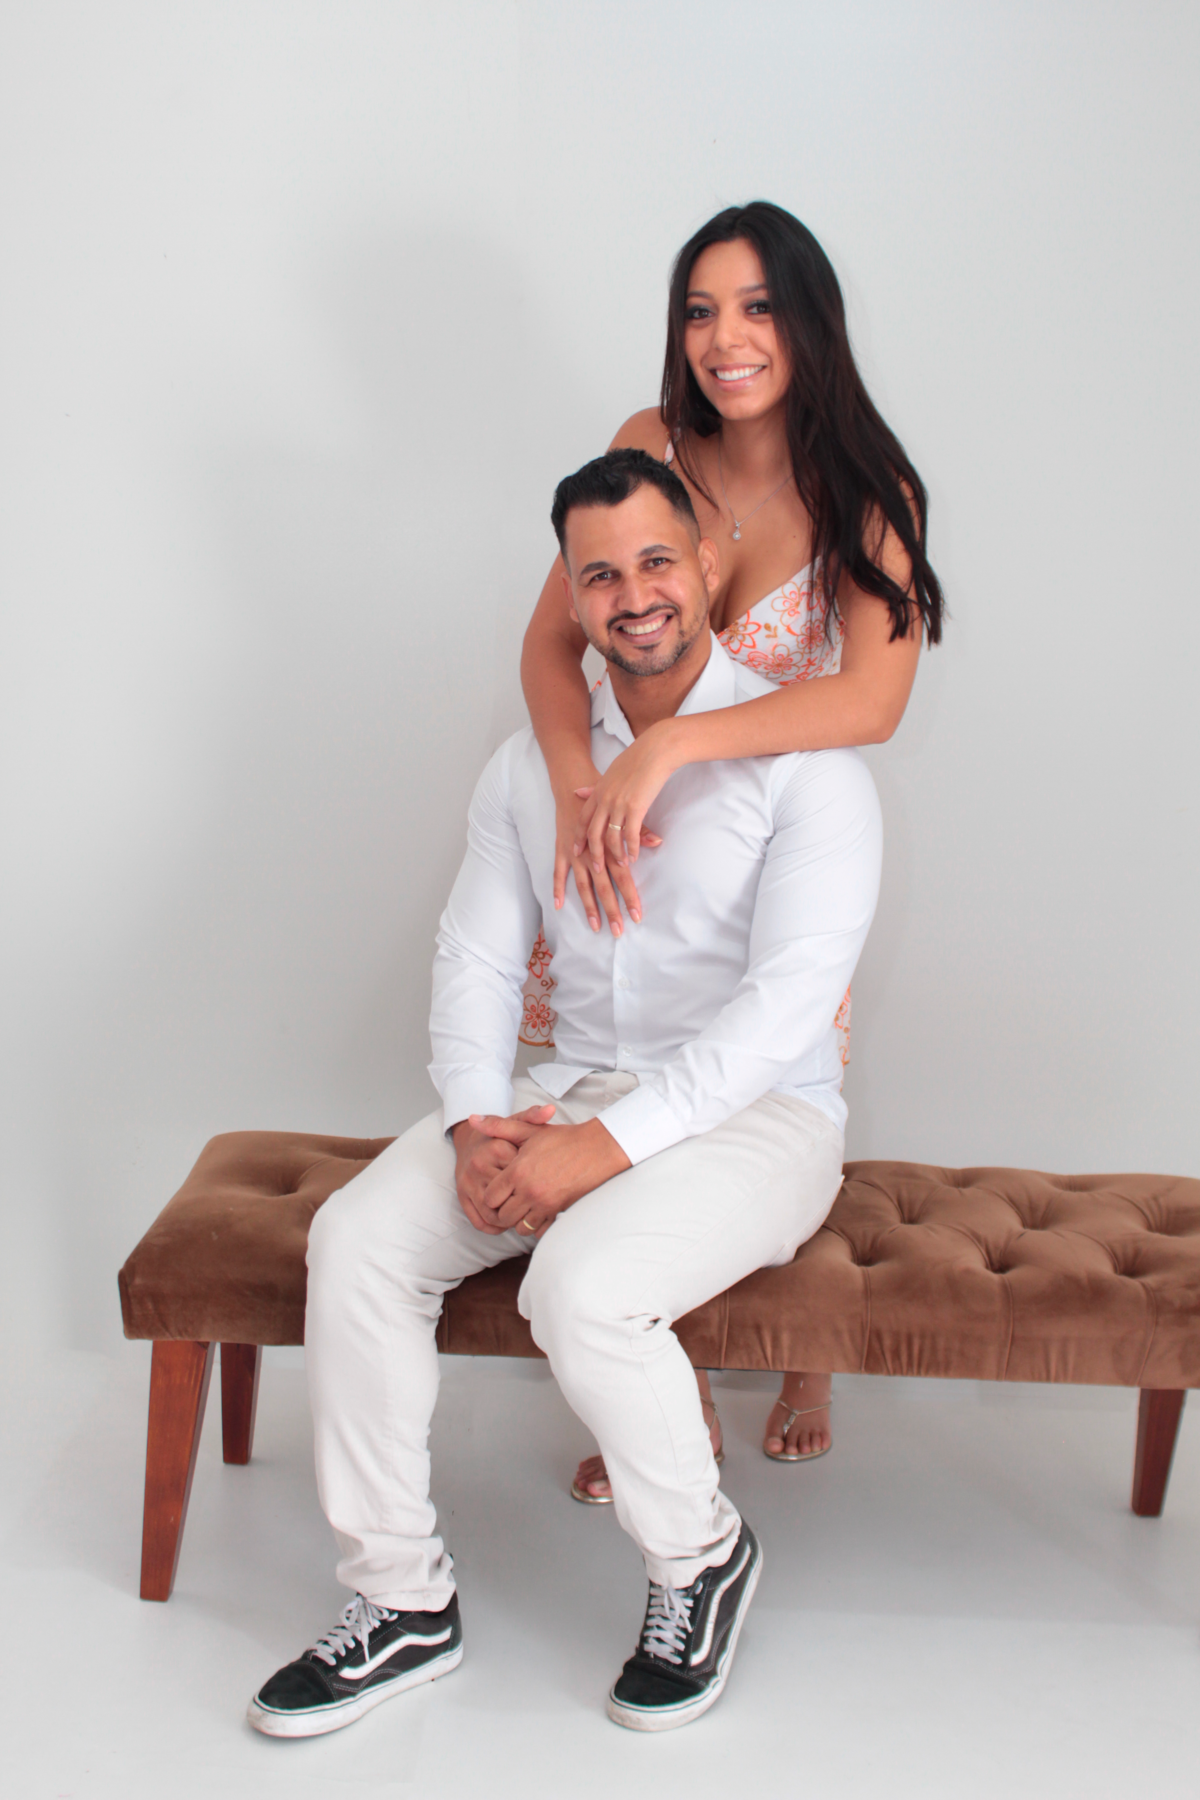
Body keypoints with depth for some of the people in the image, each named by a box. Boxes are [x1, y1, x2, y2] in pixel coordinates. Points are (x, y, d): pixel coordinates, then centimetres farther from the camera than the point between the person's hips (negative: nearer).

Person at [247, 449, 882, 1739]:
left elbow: (787, 998, -19)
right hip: (571, 1088, 6)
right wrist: (476, 1126, -14)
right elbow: (475, 959, 5)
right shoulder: (532, 764, 9)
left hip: (753, 1113, -5)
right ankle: (400, 1602, -2)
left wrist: (610, 1145, -27)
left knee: (582, 1285, -32)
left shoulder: (803, 760, -9)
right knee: (356, 1239, -16)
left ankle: (703, 1559, -1)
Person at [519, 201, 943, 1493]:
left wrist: (668, 746, -40)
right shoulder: (653, 448, -7)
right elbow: (550, 637, -11)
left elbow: (873, 702, -30)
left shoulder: (866, 497, -14)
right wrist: (582, 789, -29)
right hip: (626, 832, 2)